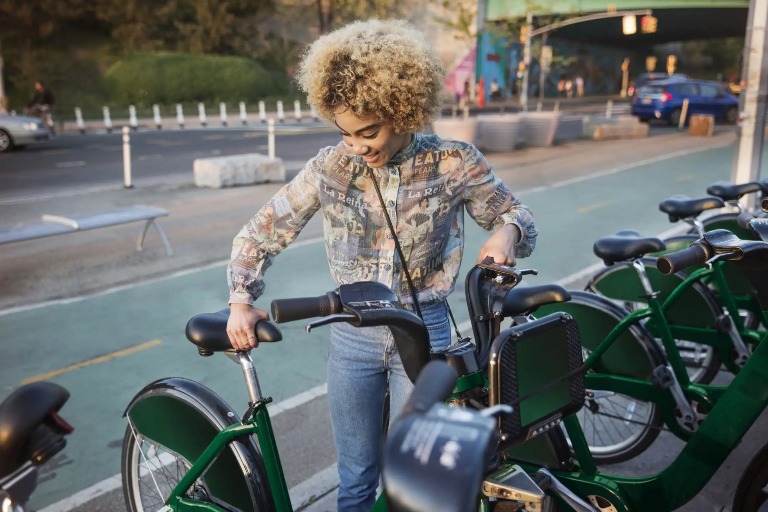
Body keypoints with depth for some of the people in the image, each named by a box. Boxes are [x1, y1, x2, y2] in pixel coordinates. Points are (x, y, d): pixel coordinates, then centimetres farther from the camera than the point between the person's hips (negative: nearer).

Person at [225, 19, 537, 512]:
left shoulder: (453, 163, -10)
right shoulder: (330, 167, -6)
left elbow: (515, 213, 3)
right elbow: (260, 233, 1)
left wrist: (506, 232, -21)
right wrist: (241, 302, -12)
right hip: (352, 335, 2)